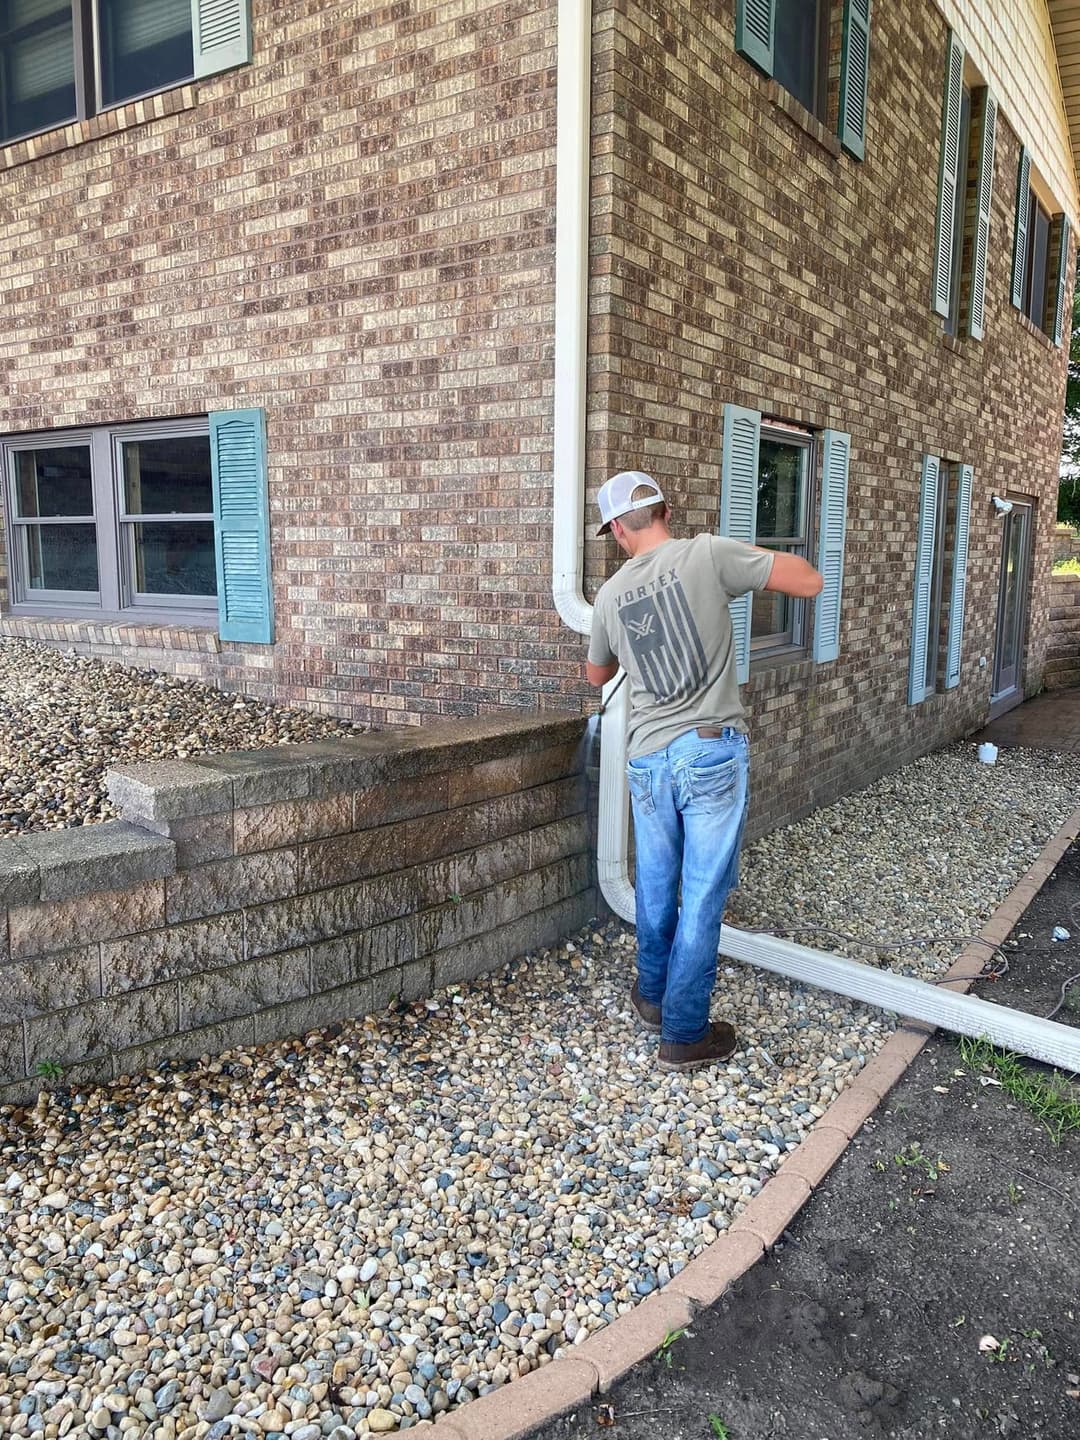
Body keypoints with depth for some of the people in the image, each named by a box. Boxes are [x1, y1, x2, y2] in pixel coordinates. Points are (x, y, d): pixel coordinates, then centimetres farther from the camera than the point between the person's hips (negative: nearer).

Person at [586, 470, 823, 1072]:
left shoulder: (611, 595, 5)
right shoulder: (708, 554, -9)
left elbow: (597, 675, 22)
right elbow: (810, 582, -5)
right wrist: (753, 555, 11)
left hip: (649, 759, 4)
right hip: (714, 753, -4)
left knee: (656, 886, 21)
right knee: (703, 896, 5)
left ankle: (655, 995, 40)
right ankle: (684, 1033, 16)